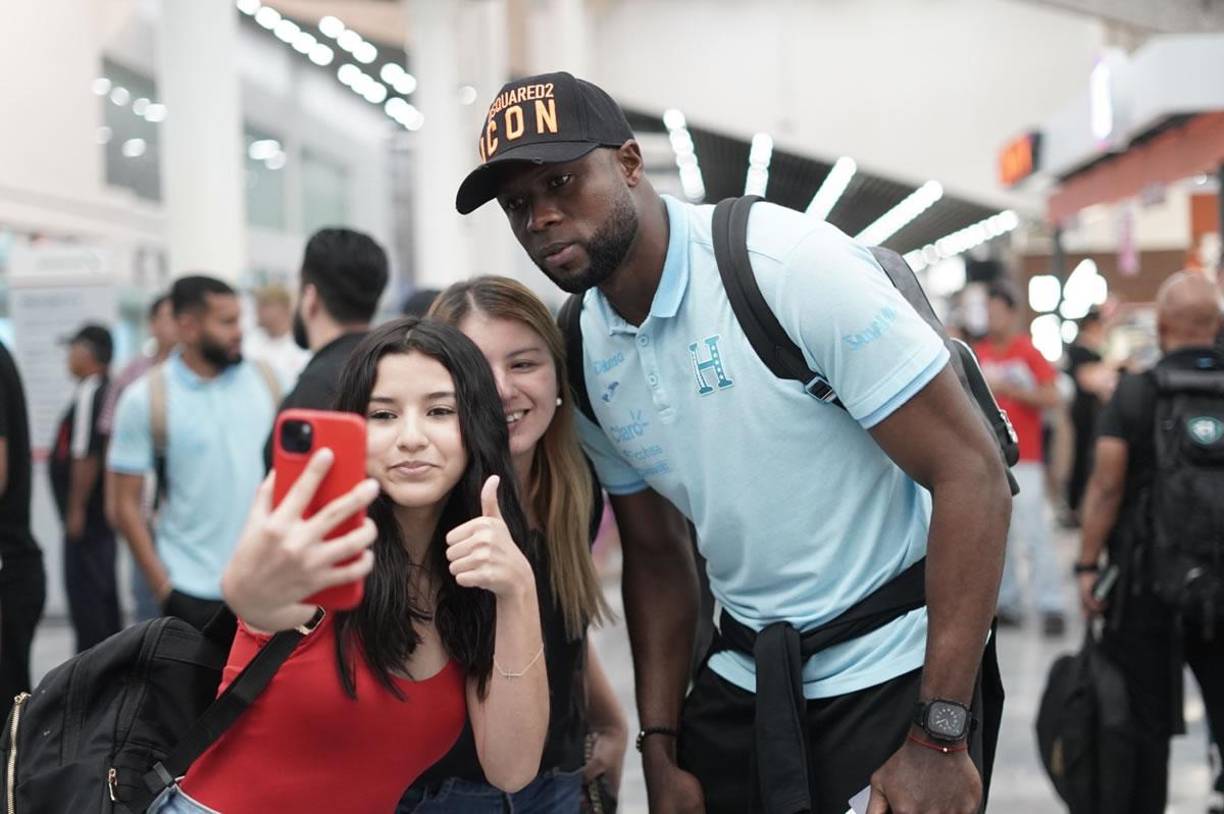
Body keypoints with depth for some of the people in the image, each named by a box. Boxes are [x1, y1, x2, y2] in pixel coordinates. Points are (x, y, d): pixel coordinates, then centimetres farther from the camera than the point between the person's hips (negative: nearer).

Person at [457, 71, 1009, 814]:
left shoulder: (790, 264, -20)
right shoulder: (584, 361, 0)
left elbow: (973, 475, -21)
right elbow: (659, 557, 10)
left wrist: (939, 738, -22)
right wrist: (660, 753, 4)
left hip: (894, 668, -5)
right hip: (745, 674, 6)